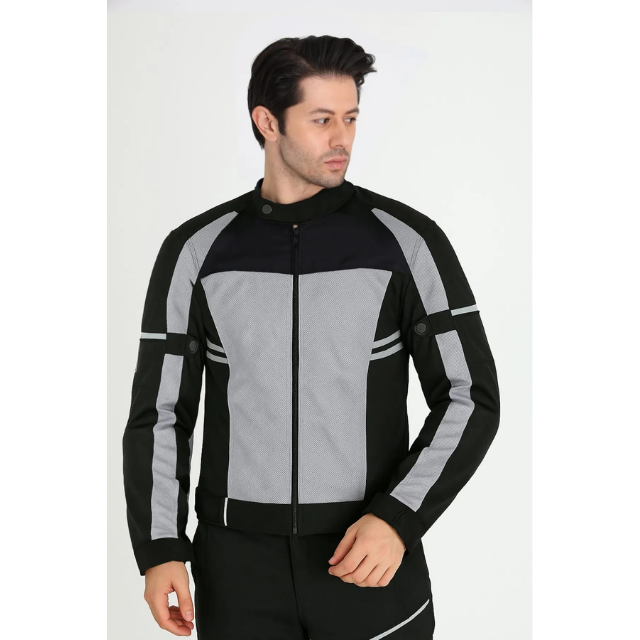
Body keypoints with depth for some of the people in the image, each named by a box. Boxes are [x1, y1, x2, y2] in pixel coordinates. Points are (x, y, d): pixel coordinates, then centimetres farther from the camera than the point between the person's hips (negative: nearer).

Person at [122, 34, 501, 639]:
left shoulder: (407, 241, -6)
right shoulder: (195, 251, -1)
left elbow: (469, 399, -6)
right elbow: (159, 413, 2)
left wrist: (398, 521, -18)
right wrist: (159, 550, -9)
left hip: (371, 553, -1)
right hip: (240, 563, 1)